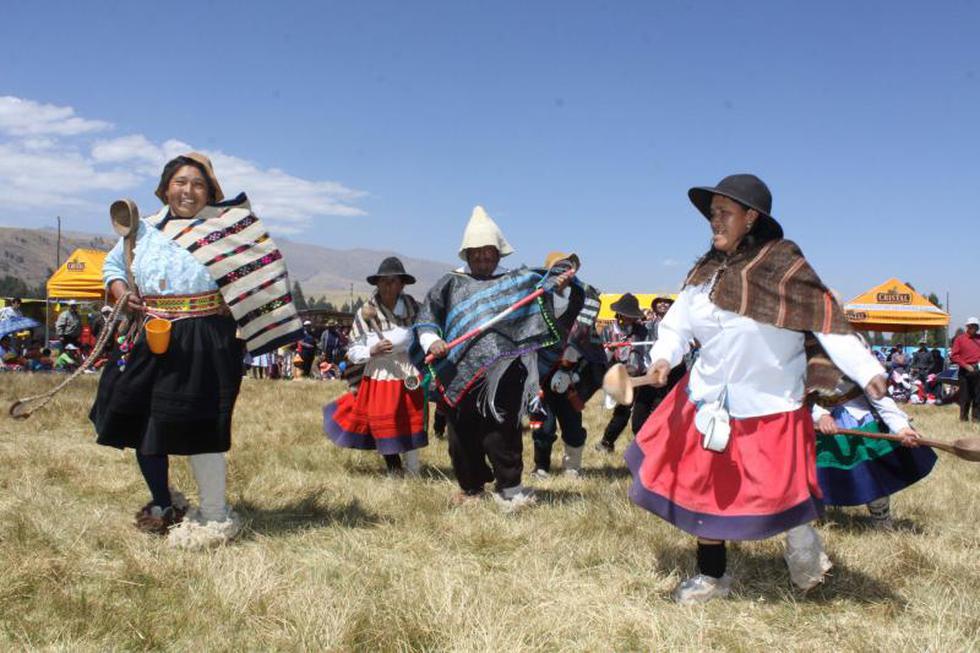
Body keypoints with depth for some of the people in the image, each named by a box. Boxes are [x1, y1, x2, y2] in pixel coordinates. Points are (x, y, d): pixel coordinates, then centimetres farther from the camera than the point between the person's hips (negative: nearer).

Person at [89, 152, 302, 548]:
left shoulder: (226, 229, -1)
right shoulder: (144, 230, 11)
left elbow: (255, 280, -1)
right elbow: (112, 265, 23)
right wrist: (121, 294, 4)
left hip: (204, 344, -5)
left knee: (198, 429, -5)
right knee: (140, 425, 12)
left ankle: (214, 517, 12)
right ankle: (162, 504, 33)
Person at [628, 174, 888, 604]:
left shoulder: (784, 265, -14)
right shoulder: (706, 271, 2)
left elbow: (828, 323, -16)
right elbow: (678, 323, 3)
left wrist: (866, 372, -24)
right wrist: (663, 357, -16)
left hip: (769, 405, -5)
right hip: (710, 400, 5)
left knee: (776, 490, -2)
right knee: (706, 489, 11)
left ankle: (803, 542, 33)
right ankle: (711, 577, 30)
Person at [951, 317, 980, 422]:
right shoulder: (960, 339, 2)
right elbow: (954, 355, -4)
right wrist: (966, 365, -11)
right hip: (965, 370, -3)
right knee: (965, 395, 2)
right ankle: (964, 417, 11)